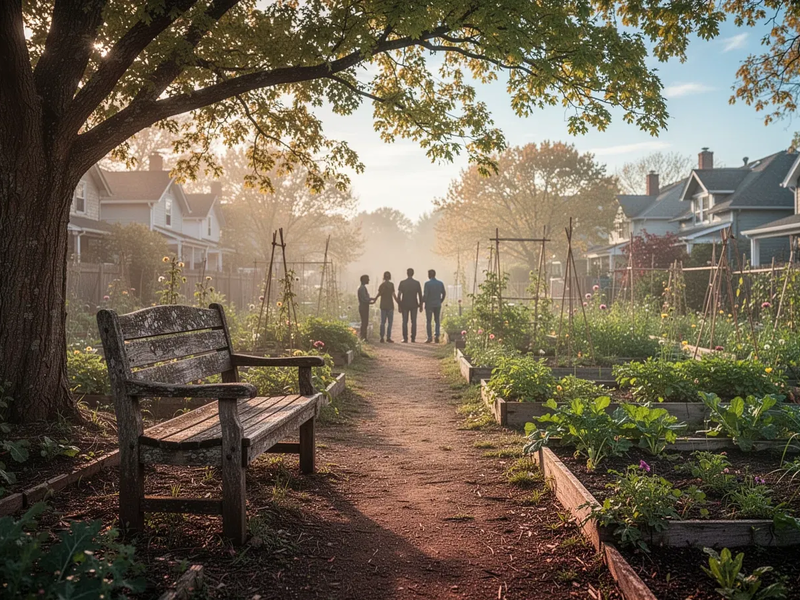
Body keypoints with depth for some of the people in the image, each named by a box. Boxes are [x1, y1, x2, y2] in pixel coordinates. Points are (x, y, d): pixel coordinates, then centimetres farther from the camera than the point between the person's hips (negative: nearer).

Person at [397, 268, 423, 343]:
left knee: (405, 322, 3)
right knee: (414, 322, 5)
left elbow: (399, 295, -5)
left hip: (404, 305, -1)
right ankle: (413, 338, 4)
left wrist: (399, 305, 1)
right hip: (414, 305, 1)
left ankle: (405, 339, 0)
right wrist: (421, 305, 7)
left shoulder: (402, 283, -3)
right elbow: (420, 295, 0)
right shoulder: (417, 283, -1)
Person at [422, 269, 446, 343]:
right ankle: (436, 336, -1)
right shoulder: (440, 283, 3)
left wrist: (422, 302, -2)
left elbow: (425, 295, -16)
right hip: (438, 305, 4)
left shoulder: (427, 283, -12)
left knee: (428, 321, 5)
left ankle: (429, 338, 2)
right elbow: (444, 293, 8)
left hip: (429, 305, -4)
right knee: (437, 321, 12)